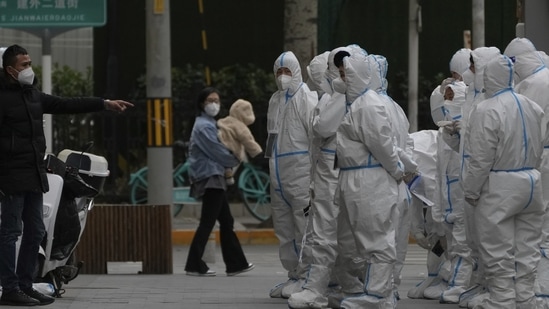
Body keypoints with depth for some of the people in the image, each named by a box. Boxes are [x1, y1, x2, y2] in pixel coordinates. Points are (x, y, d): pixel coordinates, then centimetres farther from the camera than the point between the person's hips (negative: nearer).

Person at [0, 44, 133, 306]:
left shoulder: (33, 95, 15)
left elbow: (66, 105, 20)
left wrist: (105, 104, 18)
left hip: (35, 175, 9)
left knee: (35, 232, 12)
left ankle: (25, 285, 19)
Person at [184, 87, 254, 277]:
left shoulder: (208, 124, 18)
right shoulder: (204, 126, -12)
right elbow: (217, 152, -13)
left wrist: (228, 167, 6)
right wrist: (235, 161, 2)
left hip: (214, 178, 10)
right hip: (210, 178, -10)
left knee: (226, 222, 11)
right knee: (207, 222, -9)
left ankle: (236, 264, 14)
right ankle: (194, 265, -7)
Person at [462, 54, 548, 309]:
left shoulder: (487, 110, -17)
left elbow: (480, 159, -16)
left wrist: (470, 191, -5)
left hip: (499, 188, -7)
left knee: (499, 253, 0)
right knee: (526, 250, 13)